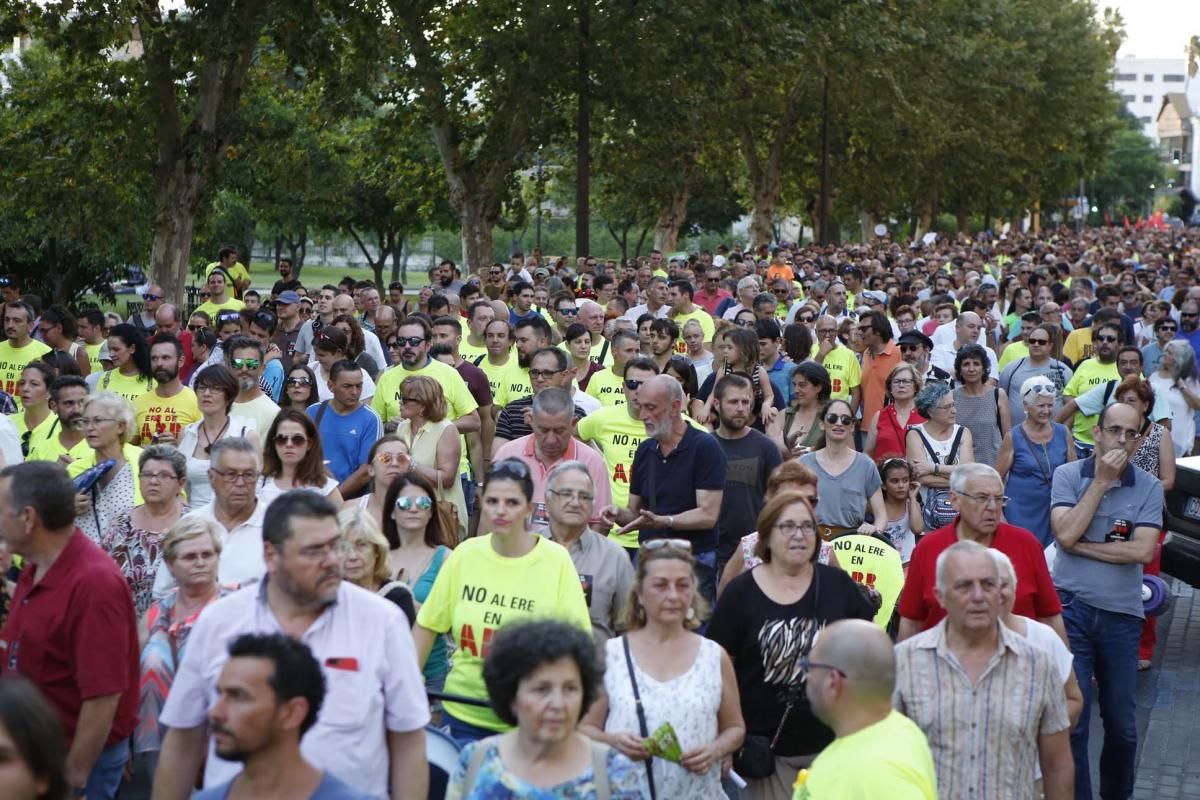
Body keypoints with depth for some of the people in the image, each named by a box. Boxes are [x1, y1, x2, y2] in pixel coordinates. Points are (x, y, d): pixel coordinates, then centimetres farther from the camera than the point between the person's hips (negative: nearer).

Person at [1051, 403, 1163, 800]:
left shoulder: (1149, 487, 0)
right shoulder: (1068, 475, -1)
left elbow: (1143, 551, -12)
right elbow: (1065, 535, -15)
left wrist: (1082, 544, -12)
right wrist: (1101, 481, -12)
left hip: (1122, 614, 2)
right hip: (1071, 607, -1)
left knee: (1122, 723, 13)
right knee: (1071, 719, -2)